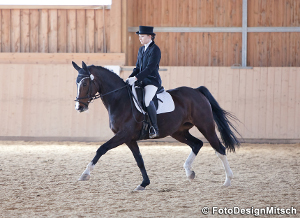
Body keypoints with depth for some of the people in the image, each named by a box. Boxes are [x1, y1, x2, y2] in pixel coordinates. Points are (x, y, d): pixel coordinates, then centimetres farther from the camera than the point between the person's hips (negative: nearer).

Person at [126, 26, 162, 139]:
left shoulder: (155, 50, -10)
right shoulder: (141, 50, 16)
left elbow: (150, 68, -19)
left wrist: (135, 78, -25)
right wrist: (130, 78, 3)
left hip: (152, 81, -10)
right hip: (142, 81, 10)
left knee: (147, 100, -32)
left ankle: (155, 128, -28)